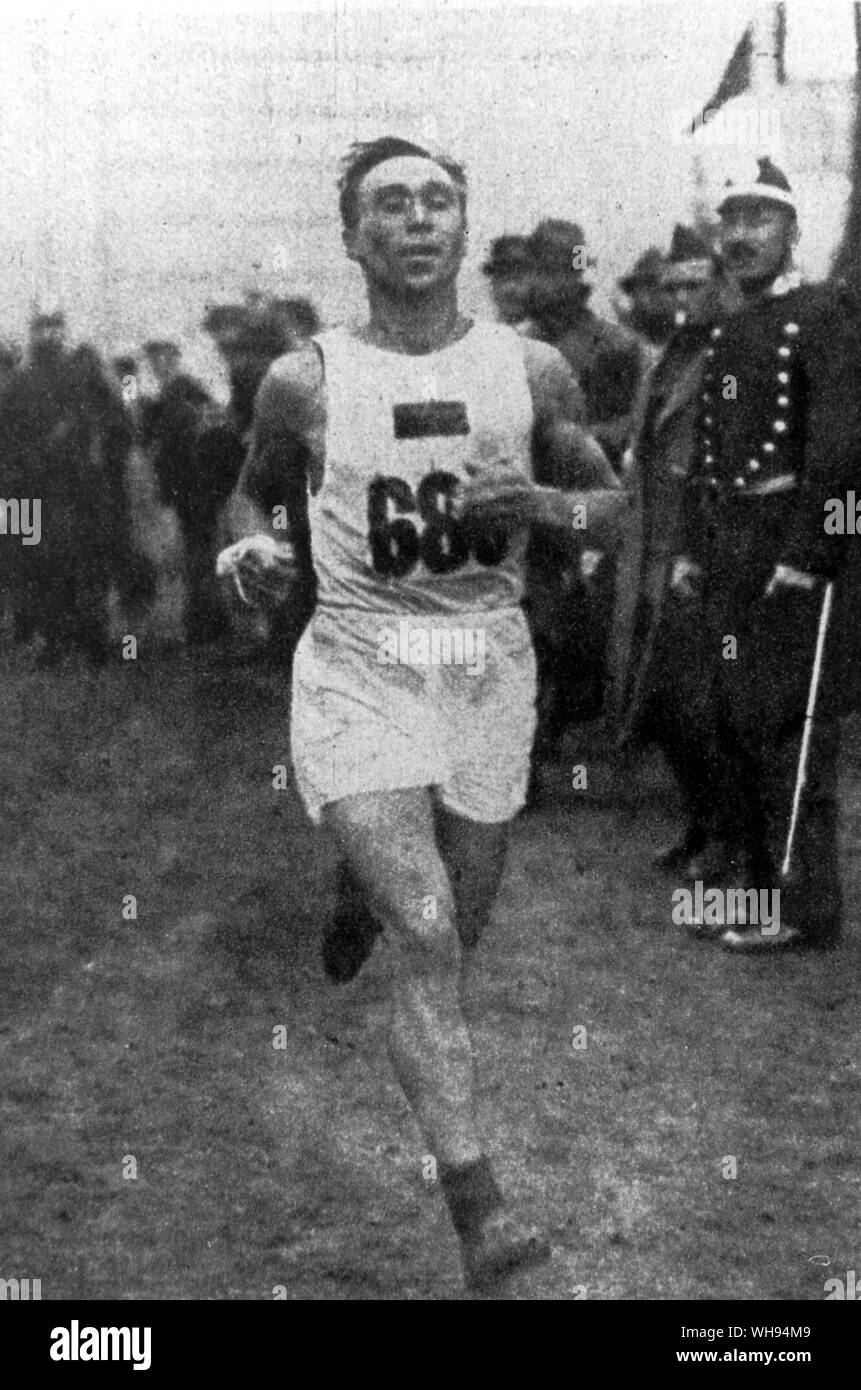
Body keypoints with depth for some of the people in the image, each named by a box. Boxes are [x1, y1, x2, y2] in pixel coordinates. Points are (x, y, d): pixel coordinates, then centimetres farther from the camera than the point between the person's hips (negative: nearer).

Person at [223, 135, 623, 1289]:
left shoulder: (529, 368, 2)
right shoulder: (306, 381, -3)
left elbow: (614, 499, 12)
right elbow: (250, 488, 16)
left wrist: (536, 504, -9)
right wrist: (251, 541, -7)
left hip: (488, 667, 3)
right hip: (358, 668, -3)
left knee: (454, 935, 16)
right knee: (424, 935, -17)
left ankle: (361, 898, 54)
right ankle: (479, 1214, -16)